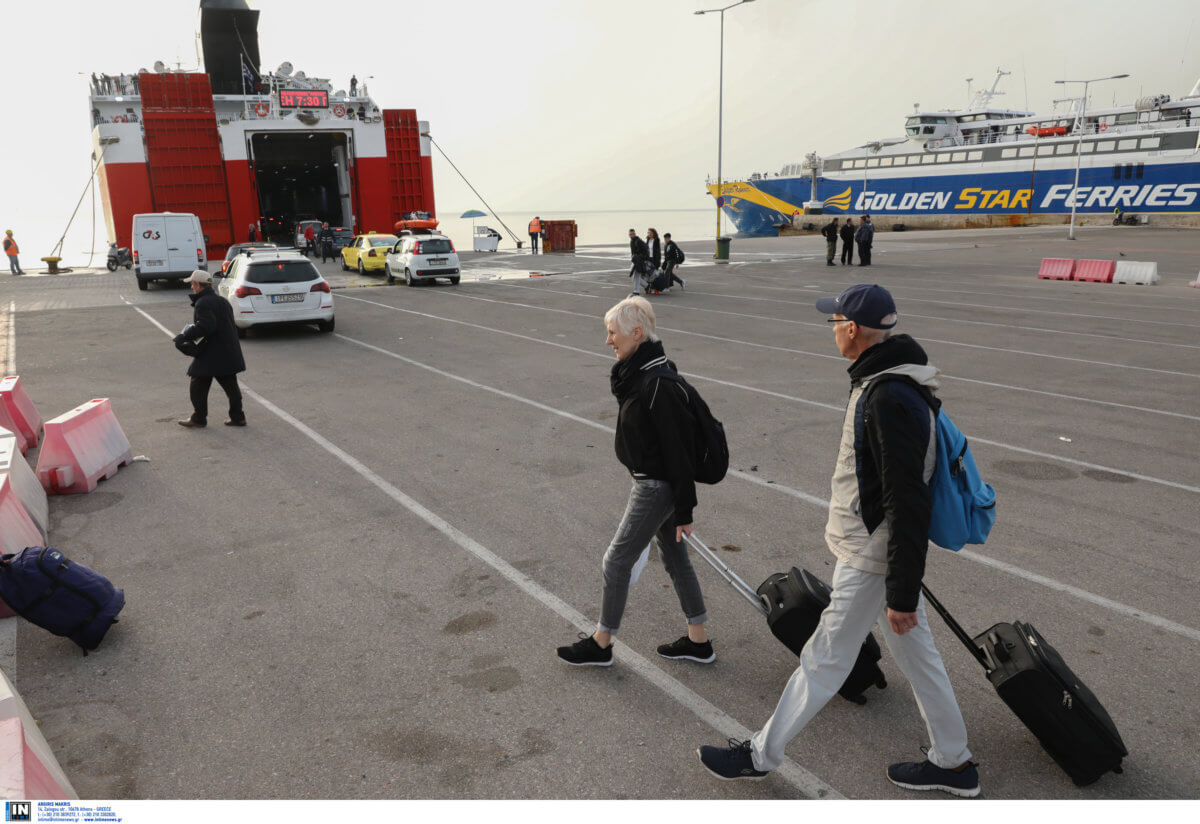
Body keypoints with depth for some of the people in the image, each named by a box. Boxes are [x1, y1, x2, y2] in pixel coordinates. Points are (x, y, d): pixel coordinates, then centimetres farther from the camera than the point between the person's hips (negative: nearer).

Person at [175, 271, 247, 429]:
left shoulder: (203, 303, -15)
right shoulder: (222, 300, 15)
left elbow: (206, 326, -28)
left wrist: (185, 336, -20)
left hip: (211, 354, -9)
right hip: (229, 353, 9)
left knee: (198, 386, 5)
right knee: (230, 385, 13)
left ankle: (199, 419, 13)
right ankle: (237, 417, 15)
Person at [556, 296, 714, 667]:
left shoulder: (658, 385, -26)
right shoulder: (638, 372, 5)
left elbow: (678, 450, -23)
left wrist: (684, 511, -18)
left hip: (656, 488, -10)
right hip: (652, 481, 10)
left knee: (616, 561, 4)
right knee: (674, 556, 17)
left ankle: (601, 644, 23)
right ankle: (698, 641, 31)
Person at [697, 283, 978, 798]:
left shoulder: (890, 401, -27)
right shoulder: (883, 382, 7)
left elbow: (908, 505, -27)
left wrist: (902, 593, -23)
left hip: (871, 562, -10)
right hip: (875, 552, 10)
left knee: (823, 660, 5)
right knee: (916, 655, 20)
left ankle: (761, 755, 21)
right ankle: (953, 763, 35)